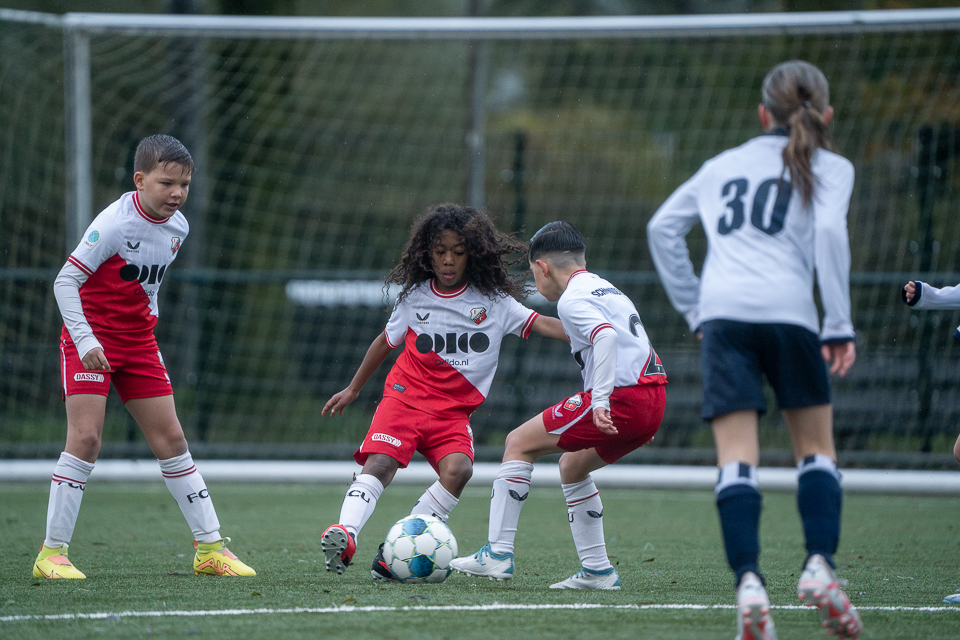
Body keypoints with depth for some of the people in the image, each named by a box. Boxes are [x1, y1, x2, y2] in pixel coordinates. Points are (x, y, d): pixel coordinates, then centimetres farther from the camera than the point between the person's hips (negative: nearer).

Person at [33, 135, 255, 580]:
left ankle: (210, 547, 11)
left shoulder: (177, 227, 1)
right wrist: (85, 341, -28)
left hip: (138, 342, 7)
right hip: (92, 339, -7)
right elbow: (65, 280, -21)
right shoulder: (114, 224, -21)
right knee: (85, 438, -16)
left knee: (171, 439, 6)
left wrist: (147, 325, 16)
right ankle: (52, 553, -9)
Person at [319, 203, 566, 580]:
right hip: (406, 394, 0)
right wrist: (353, 389, 30)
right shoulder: (415, 296, 6)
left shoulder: (493, 301, 2)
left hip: (454, 411, 0)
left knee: (458, 469, -27)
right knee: (380, 463, -26)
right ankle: (344, 534, -43)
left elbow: (542, 324, -6)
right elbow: (387, 341, 21)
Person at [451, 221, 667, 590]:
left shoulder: (573, 299, -6)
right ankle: (597, 570, 23)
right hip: (652, 402, 9)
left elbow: (606, 336, -24)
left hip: (620, 399, -9)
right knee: (571, 466, 26)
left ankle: (498, 554, -3)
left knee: (520, 443, 0)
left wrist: (600, 401, -31)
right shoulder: (608, 290, 24)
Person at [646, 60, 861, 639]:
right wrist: (840, 324, -7)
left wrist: (693, 306, 24)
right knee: (817, 447, 12)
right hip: (788, 311, -2)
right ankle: (820, 566, -6)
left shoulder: (724, 164, 24)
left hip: (722, 312, 2)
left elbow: (663, 228, 22)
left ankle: (749, 584, -20)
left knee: (737, 459, -4)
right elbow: (830, 230, -6)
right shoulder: (830, 167, 11)